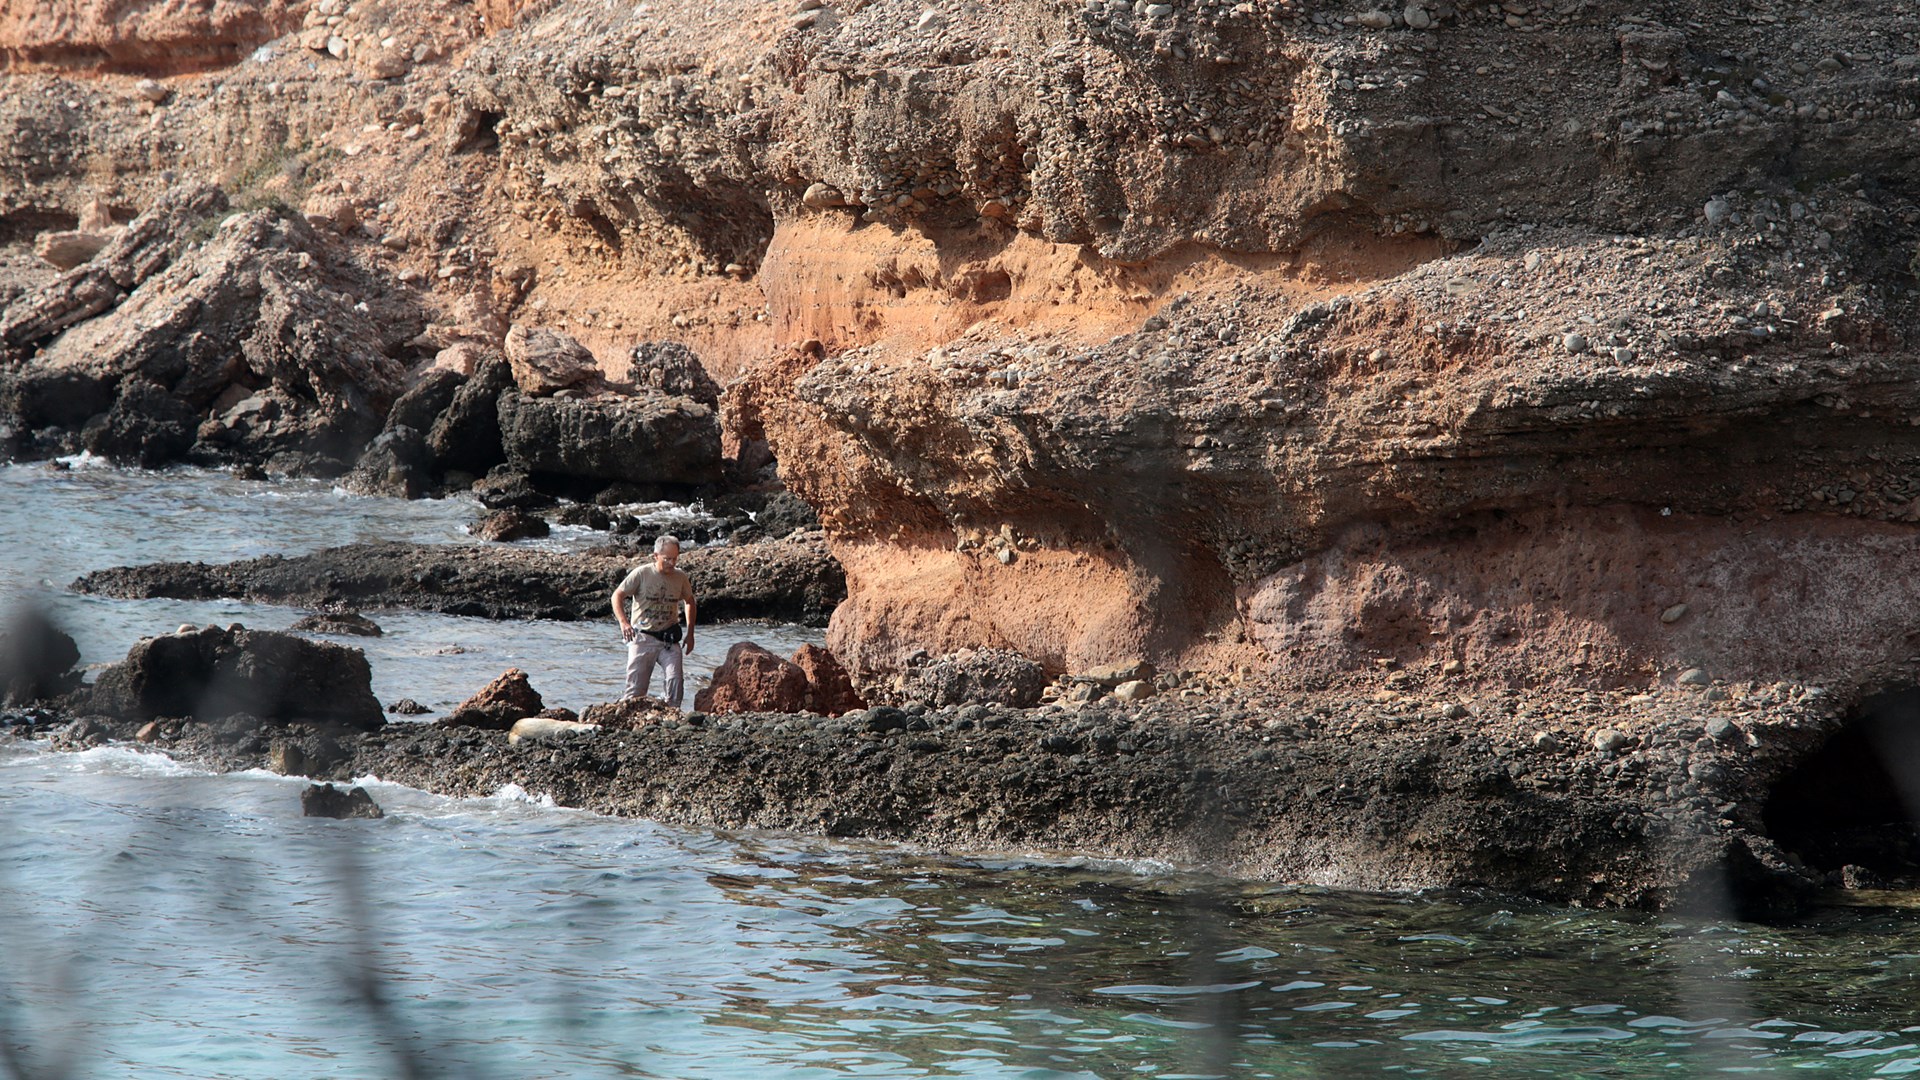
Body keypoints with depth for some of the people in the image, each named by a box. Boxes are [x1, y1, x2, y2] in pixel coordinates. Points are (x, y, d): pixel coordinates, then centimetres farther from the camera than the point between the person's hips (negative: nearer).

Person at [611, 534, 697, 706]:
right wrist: (623, 622, -23)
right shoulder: (641, 574, -9)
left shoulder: (681, 577, 3)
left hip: (669, 639, 3)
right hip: (643, 638, -2)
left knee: (676, 679, -16)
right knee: (636, 687, -4)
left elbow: (689, 601, 21)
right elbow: (617, 596, -6)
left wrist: (690, 633, 16)